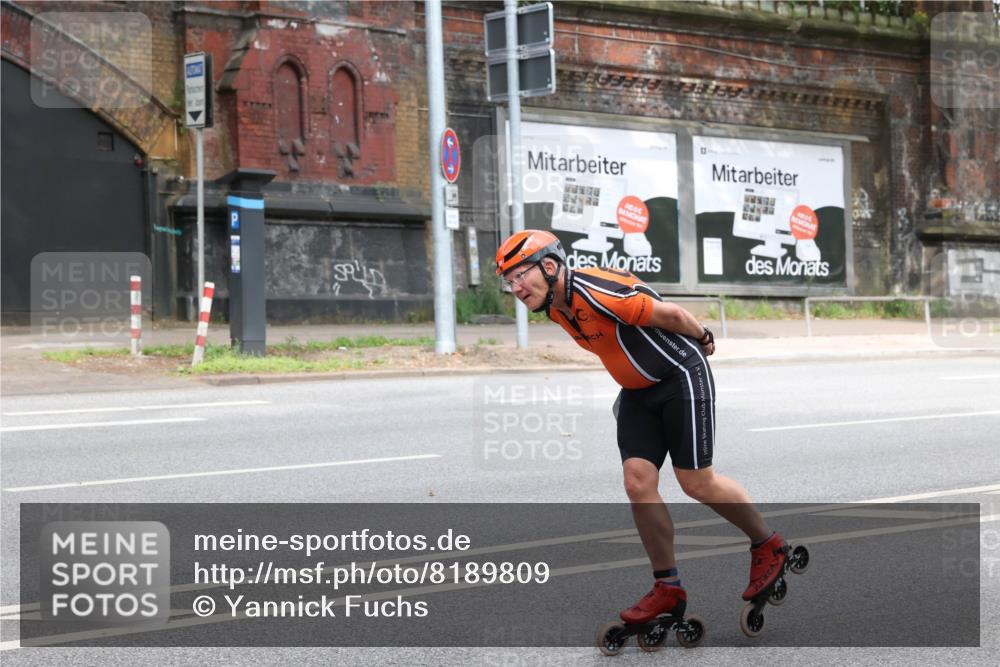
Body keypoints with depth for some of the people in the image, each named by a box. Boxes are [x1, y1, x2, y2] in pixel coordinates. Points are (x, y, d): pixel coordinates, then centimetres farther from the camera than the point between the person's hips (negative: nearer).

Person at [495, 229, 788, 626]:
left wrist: (702, 338, -1)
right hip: (639, 391, 8)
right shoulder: (555, 308, 0)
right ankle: (667, 588, 7)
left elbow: (670, 314, -18)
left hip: (681, 377, -8)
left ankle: (768, 545, 19)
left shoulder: (595, 292, -28)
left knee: (696, 482, -4)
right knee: (638, 483, -3)